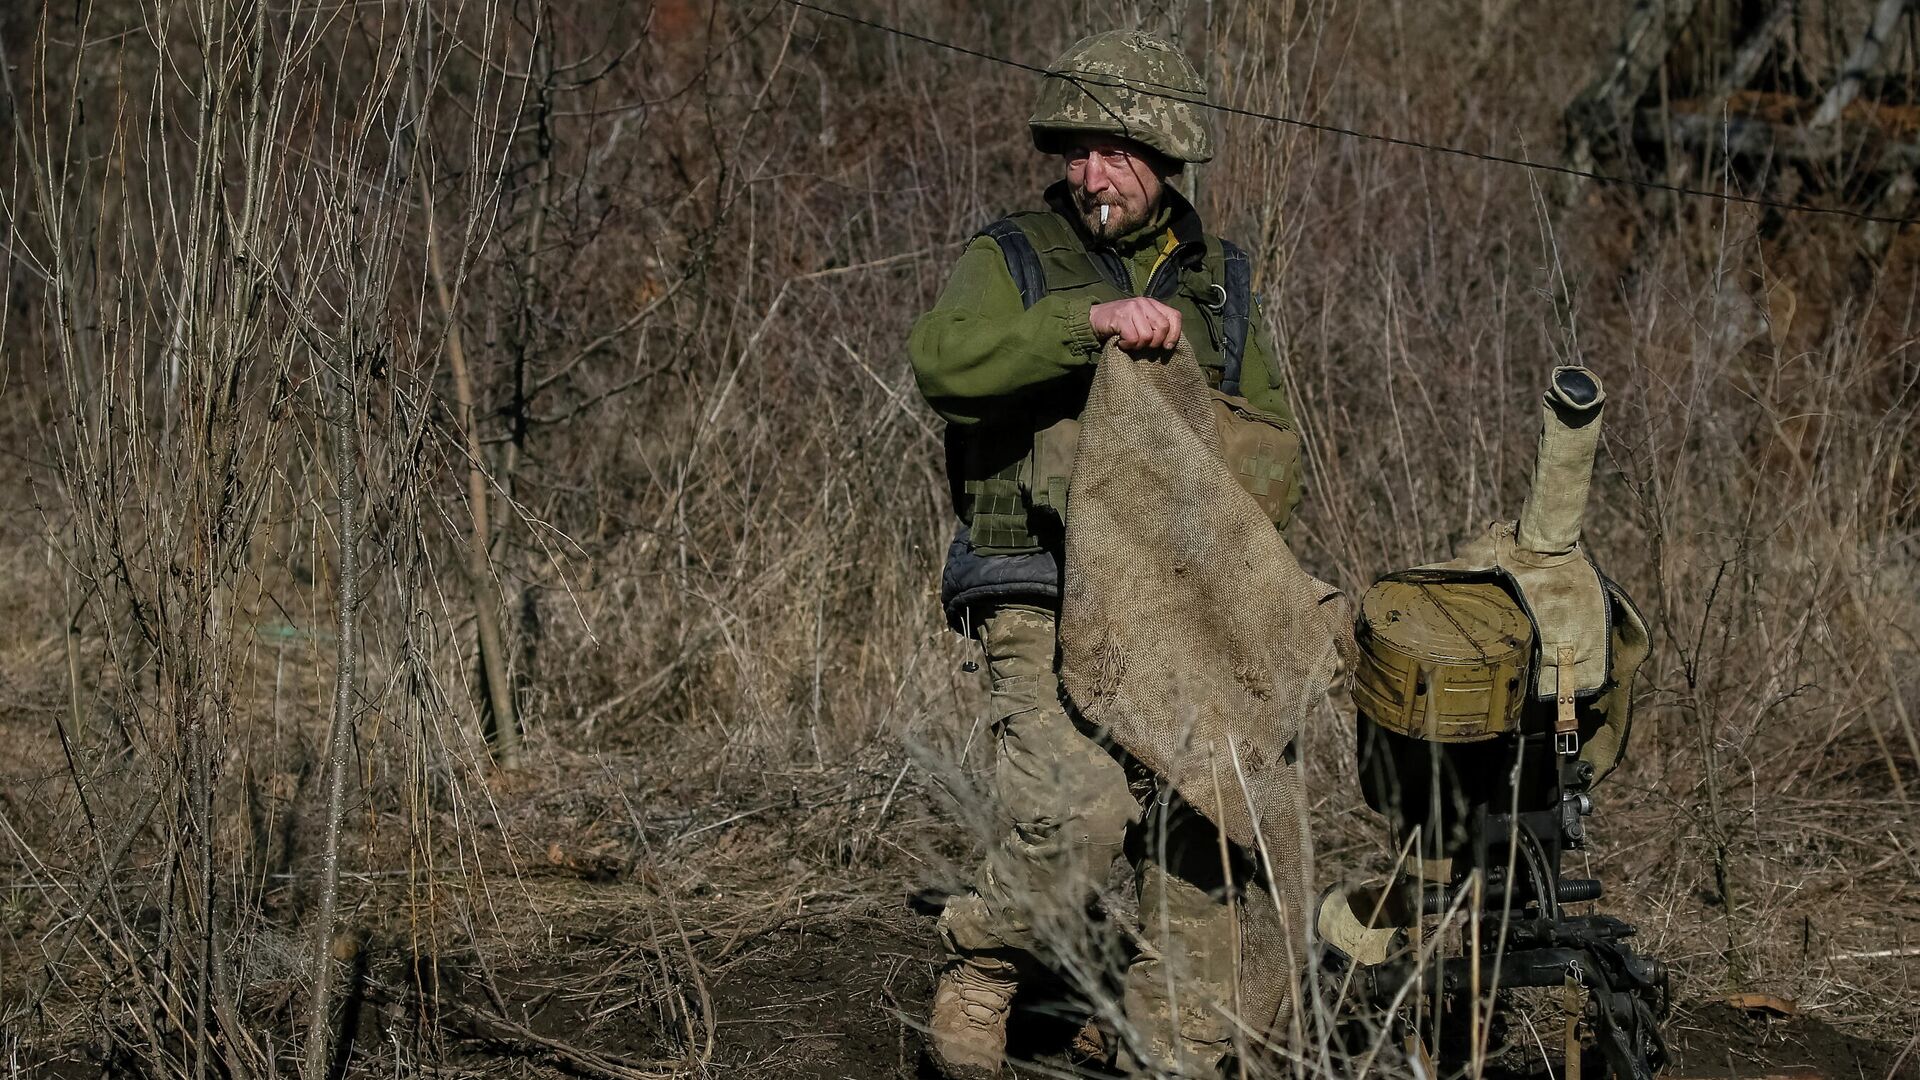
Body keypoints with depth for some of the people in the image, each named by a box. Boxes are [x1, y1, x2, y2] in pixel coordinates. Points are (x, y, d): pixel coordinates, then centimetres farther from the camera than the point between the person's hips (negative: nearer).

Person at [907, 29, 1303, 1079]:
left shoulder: (1217, 281, 15)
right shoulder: (1014, 260, 2)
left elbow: (1274, 443, 21)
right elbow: (942, 360, -19)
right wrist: (1091, 318, -27)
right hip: (1045, 606, -4)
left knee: (1199, 851, 2)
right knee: (1076, 818, -23)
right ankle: (980, 966, 1)